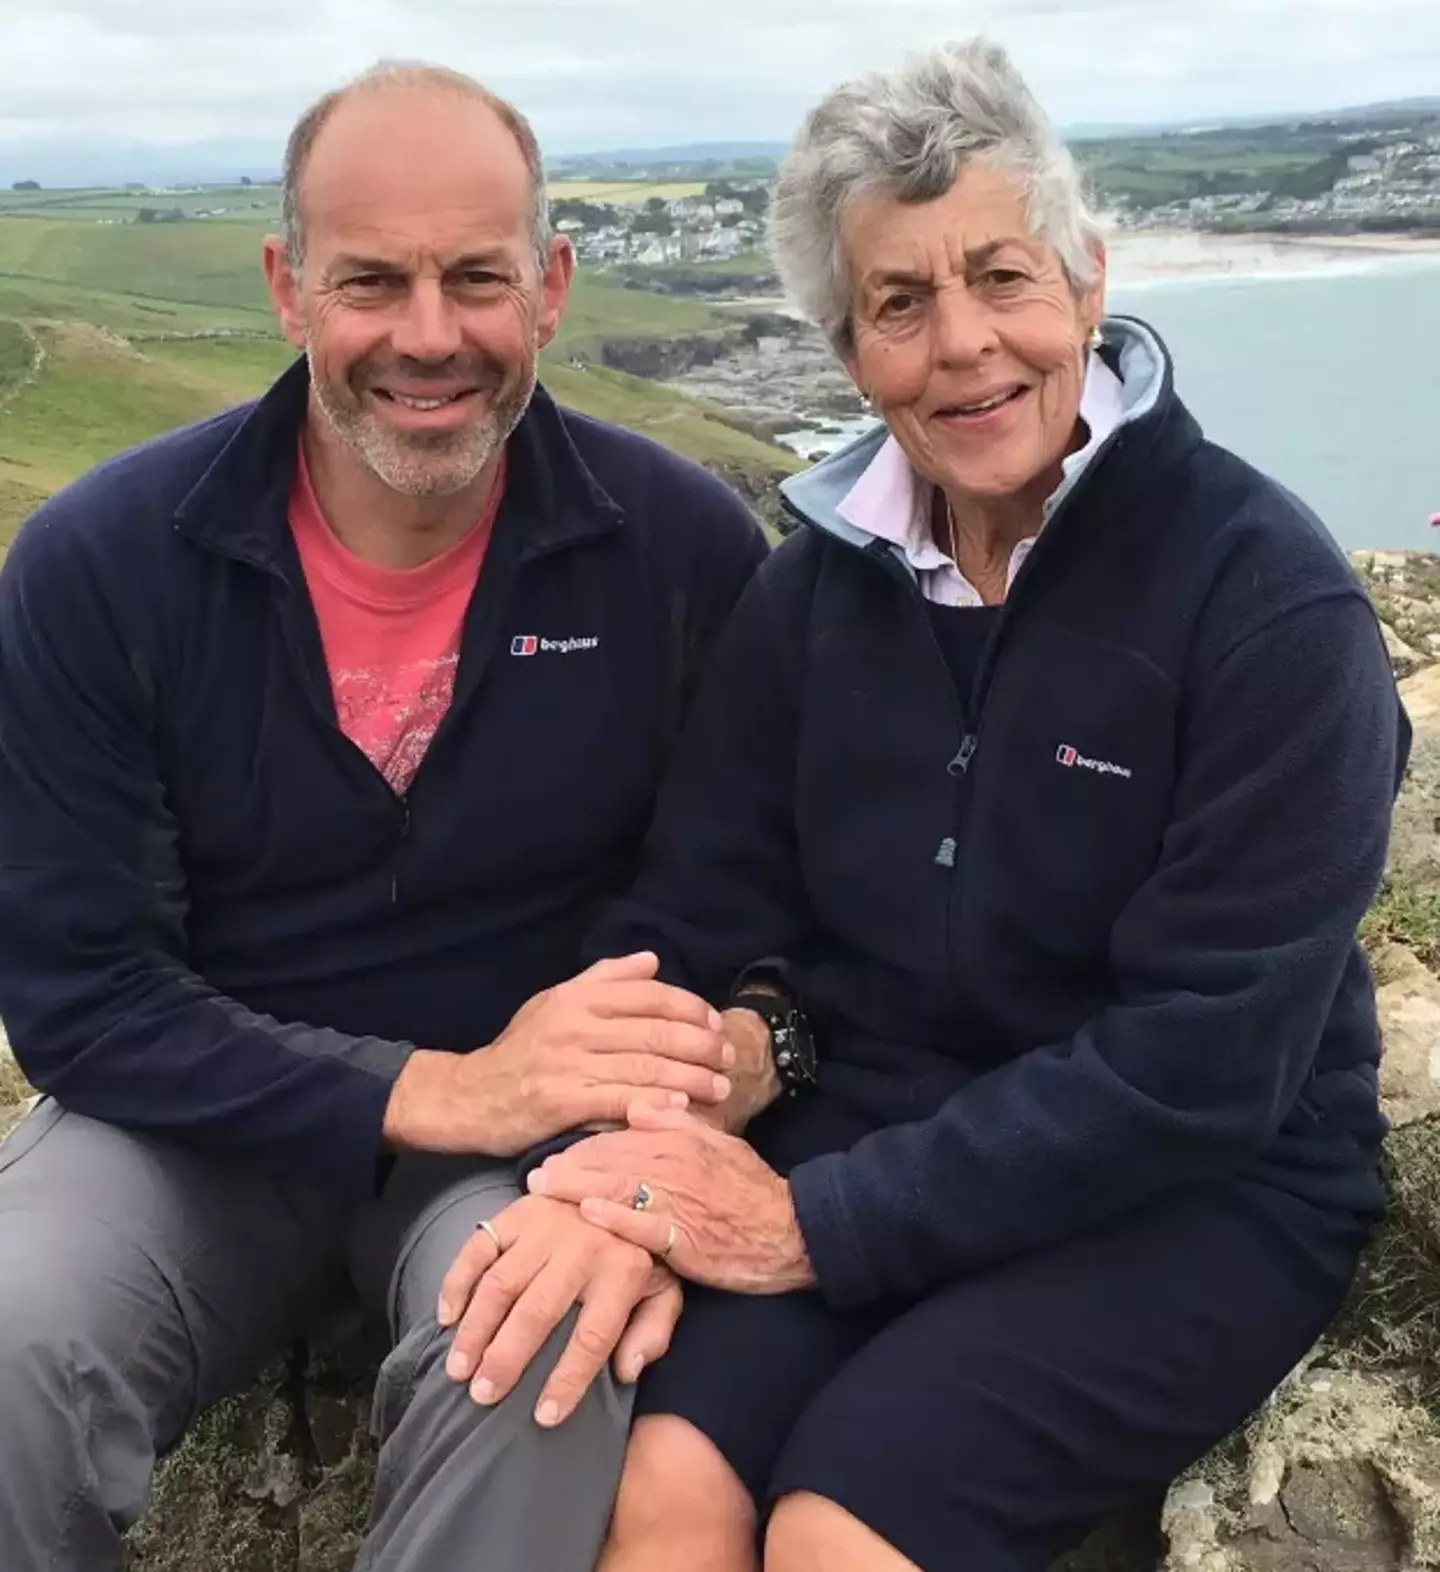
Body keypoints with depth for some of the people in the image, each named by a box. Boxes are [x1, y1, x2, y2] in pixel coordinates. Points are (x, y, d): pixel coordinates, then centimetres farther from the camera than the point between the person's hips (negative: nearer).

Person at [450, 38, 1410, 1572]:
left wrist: (826, 1223, -21)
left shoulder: (1269, 599, -14)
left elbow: (1204, 1058, -19)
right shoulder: (817, 580, 2)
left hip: (1193, 1190, -3)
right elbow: (695, 915, 0)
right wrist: (630, 1167, -20)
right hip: (864, 1129, 3)